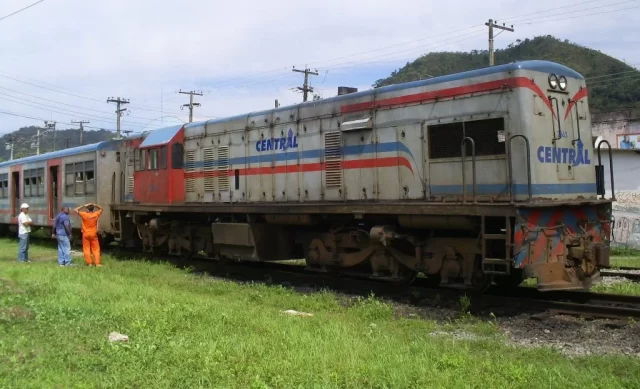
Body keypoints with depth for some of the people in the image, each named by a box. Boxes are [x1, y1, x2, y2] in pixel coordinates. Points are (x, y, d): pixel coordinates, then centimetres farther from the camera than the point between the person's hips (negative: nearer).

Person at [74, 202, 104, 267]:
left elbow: (75, 210, -2)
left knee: (86, 249, 6)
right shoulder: (96, 214, -5)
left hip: (86, 234, -1)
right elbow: (101, 209, 13)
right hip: (93, 234, 1)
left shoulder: (84, 214, -10)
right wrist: (95, 205, -1)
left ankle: (89, 263, 5)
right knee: (96, 249, 6)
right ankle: (97, 263, 0)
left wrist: (84, 206, -6)